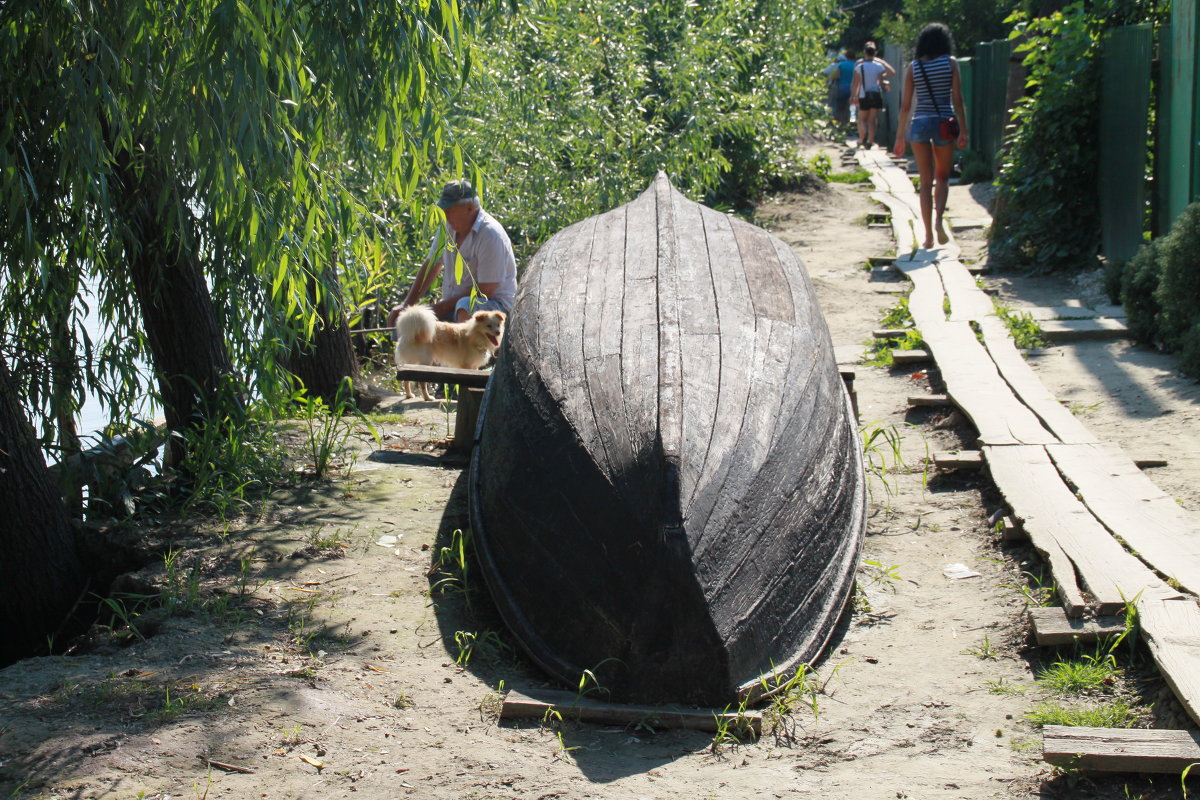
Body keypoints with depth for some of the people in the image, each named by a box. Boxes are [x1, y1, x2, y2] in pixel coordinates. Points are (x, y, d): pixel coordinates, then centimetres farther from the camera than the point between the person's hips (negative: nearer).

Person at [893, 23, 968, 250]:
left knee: (926, 181, 7)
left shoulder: (913, 67, 3)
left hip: (919, 123, 1)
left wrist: (900, 136, 9)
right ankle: (939, 217, -12)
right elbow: (957, 100, -4)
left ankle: (929, 235, 3)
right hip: (944, 123, -1)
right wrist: (963, 131, 1)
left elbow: (906, 105, 3)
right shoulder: (950, 63, 0)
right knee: (942, 177, 15)